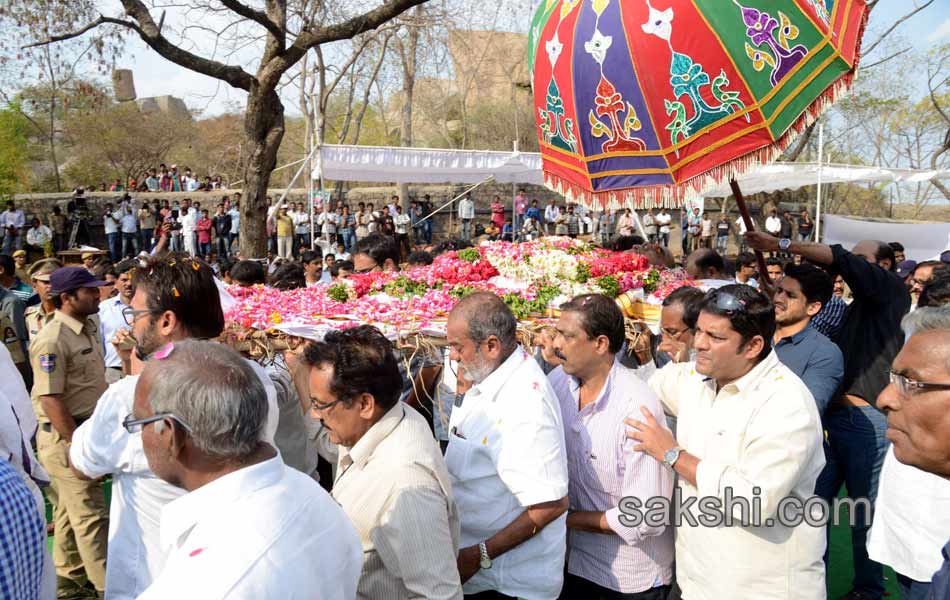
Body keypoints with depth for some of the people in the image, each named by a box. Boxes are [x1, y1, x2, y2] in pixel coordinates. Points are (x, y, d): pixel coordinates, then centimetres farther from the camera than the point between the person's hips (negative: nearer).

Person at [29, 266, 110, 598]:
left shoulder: (89, 327, 8)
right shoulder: (52, 340, -20)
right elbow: (51, 399, -23)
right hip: (64, 436, -9)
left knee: (70, 508, 20)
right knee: (91, 515, -2)